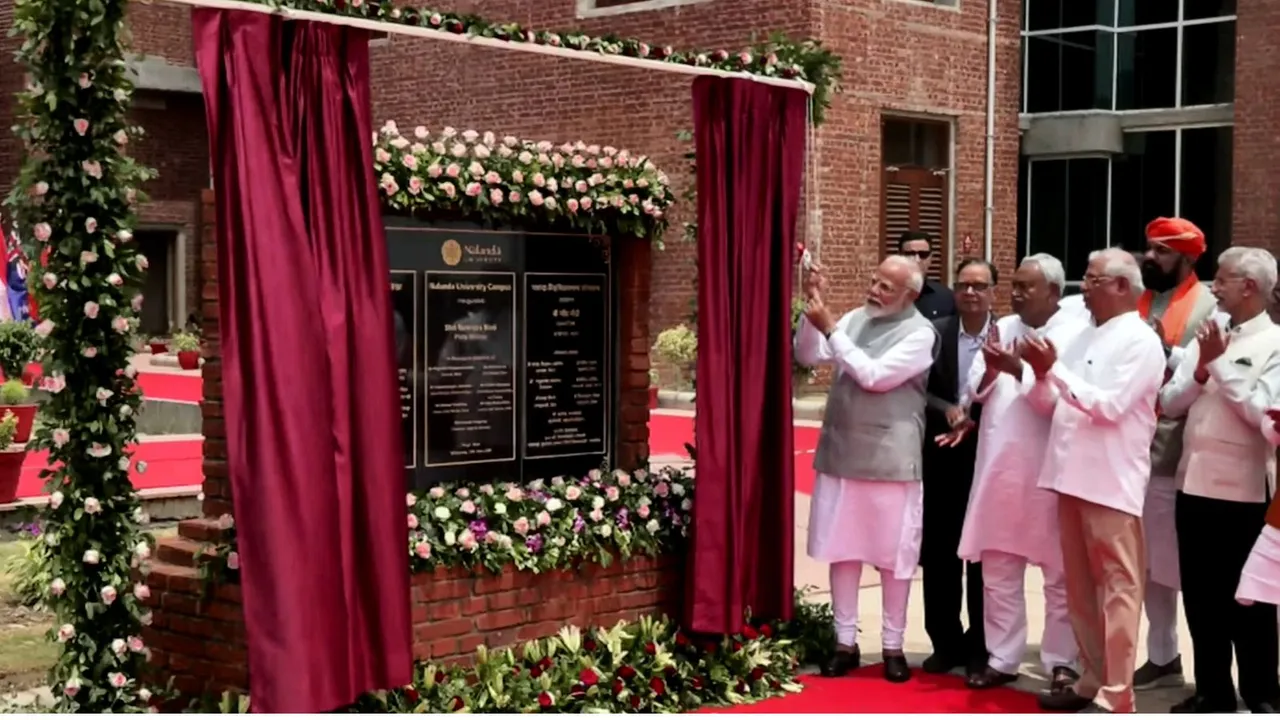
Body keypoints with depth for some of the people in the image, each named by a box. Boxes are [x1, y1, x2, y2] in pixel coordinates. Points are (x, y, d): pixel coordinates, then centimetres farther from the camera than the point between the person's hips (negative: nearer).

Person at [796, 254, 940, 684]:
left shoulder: (920, 334, -10)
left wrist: (831, 328, -19)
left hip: (890, 461, -5)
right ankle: (845, 641, 19)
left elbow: (874, 375, -19)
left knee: (893, 555, 5)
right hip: (841, 454, 5)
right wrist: (812, 309, -9)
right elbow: (809, 356, 5)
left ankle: (893, 646, 17)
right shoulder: (856, 318, 7)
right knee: (842, 550, 9)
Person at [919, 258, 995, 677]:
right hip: (942, 458, 2)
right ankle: (946, 643, 22)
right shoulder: (935, 333, 1)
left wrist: (974, 422, -19)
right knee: (938, 556, 9)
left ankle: (981, 648, 19)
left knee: (983, 558, 7)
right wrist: (948, 412, -18)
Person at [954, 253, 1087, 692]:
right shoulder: (1004, 328, 10)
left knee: (1059, 574, 5)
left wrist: (1019, 370, -24)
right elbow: (976, 390, 7)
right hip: (999, 465, 5)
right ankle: (1002, 658, 21)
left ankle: (1062, 662, 15)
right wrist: (991, 368, -13)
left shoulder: (1076, 334, -6)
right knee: (997, 570, 11)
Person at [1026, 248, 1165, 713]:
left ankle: (1115, 697, 0)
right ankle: (1091, 681, 22)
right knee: (1080, 588, 13)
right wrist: (1042, 374, -5)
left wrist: (1055, 369, -17)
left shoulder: (1140, 342, -8)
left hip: (1111, 484, -8)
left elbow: (1109, 405, -17)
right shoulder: (1084, 337, 16)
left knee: (1116, 589, -3)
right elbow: (1052, 402, 15)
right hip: (1072, 478, 8)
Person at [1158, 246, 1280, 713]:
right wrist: (1200, 370, -9)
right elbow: (1169, 404, 7)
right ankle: (1213, 691, 25)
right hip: (1194, 483, 6)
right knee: (1200, 595, 13)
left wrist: (1219, 364, -15)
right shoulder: (1208, 336, 11)